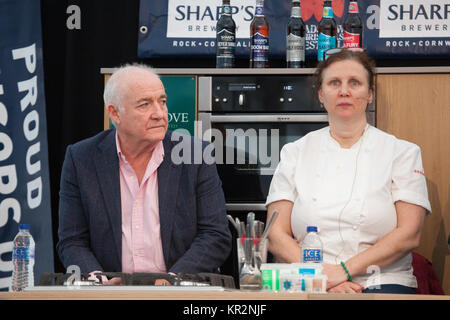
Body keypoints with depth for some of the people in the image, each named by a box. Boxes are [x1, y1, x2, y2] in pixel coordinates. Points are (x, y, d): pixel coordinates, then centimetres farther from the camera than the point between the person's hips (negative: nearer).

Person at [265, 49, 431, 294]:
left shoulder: (403, 152, 9)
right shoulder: (295, 152, 13)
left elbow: (409, 234, -1)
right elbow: (277, 235, 5)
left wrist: (345, 270, -12)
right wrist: (320, 279, -11)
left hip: (381, 285, 0)